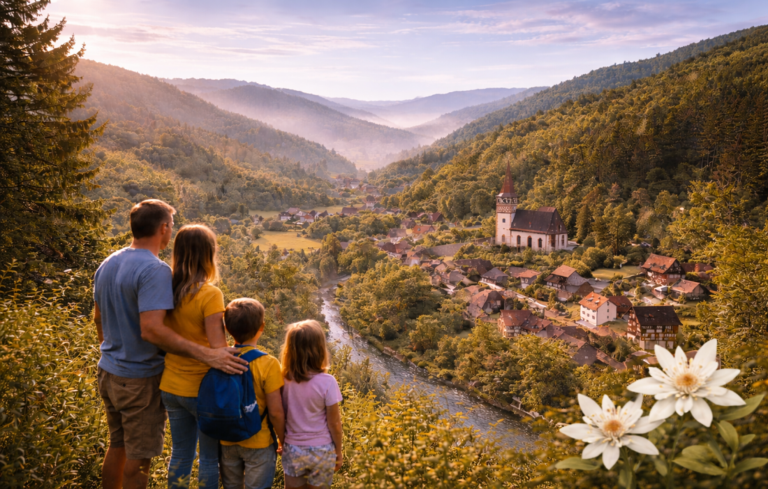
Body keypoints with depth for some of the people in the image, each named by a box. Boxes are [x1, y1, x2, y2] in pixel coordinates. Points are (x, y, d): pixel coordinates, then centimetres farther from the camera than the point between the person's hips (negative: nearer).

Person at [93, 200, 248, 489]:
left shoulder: (107, 265, 5)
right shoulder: (155, 270, -23)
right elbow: (151, 329, -32)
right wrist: (207, 355, -35)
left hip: (109, 371, 8)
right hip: (141, 379, -8)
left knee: (117, 446, 22)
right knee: (139, 456, 7)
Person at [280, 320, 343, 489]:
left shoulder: (283, 380, -12)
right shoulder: (327, 382, -20)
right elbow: (334, 423, -12)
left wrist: (282, 443, 13)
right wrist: (339, 452, 2)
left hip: (292, 450, 2)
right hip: (321, 451, -2)